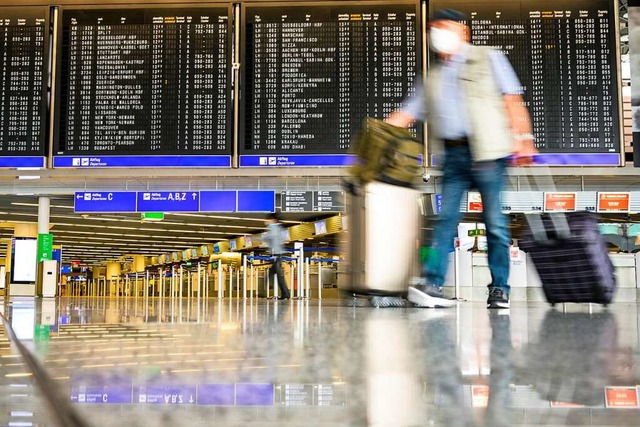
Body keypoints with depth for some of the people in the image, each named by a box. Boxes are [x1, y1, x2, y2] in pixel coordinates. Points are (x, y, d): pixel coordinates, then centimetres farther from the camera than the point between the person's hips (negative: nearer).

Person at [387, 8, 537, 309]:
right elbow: (405, 115, 19)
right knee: (446, 218, -3)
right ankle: (433, 285, -7)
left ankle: (499, 289, 4)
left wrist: (523, 138, -7)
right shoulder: (432, 77, 22)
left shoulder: (488, 58, 10)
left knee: (494, 221, -2)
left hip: (486, 150, -4)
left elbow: (512, 99, 3)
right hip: (453, 153, 4)